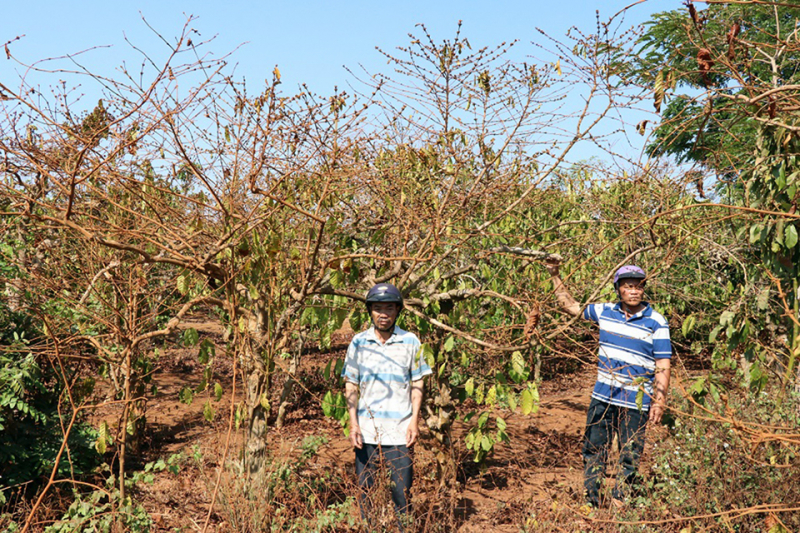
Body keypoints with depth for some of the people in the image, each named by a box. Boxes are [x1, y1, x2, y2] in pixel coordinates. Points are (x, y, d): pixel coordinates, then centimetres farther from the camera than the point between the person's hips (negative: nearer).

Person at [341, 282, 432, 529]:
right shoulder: (358, 342, 3)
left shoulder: (410, 342, 1)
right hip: (366, 430, 1)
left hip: (399, 431, -1)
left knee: (402, 491, 2)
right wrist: (353, 423, -2)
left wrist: (415, 420, -3)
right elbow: (351, 385, 7)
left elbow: (417, 384, 7)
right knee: (365, 489, 8)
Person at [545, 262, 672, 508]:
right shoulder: (605, 312, 4)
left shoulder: (656, 323, -6)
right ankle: (590, 501, 21)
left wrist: (659, 401, -13)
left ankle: (619, 502, 18)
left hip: (636, 403, -3)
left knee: (629, 456, 5)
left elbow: (663, 365, -6)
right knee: (594, 450, 10)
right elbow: (570, 306, 17)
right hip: (603, 397, 4)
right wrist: (555, 276, 13)